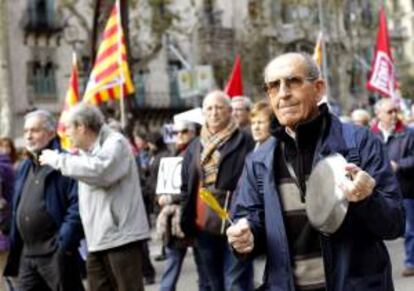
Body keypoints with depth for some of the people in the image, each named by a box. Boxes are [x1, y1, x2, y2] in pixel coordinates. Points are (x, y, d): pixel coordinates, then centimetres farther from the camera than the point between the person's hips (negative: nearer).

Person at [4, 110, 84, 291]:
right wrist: (15, 247, 14)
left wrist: (65, 243, -19)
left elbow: (77, 206, -16)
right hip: (27, 254, 8)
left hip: (56, 254, -8)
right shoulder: (23, 168, 17)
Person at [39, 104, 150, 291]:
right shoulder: (87, 152, 18)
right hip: (97, 241, 8)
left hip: (122, 236, -8)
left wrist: (57, 160, -17)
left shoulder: (115, 142, -8)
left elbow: (98, 172, -26)